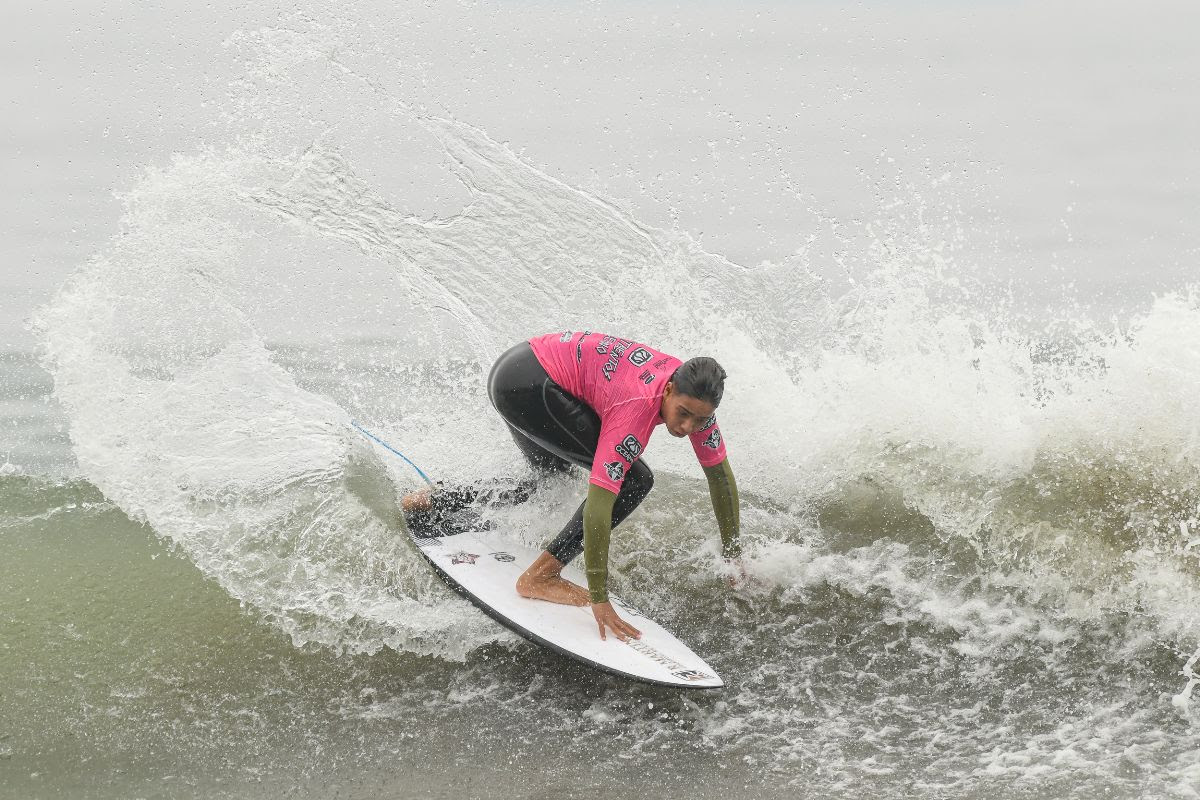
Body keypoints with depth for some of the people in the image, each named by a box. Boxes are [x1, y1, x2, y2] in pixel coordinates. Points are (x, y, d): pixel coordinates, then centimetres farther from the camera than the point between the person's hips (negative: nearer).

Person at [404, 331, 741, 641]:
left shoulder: (693, 392, -6)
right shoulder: (636, 407, -29)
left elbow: (720, 474, 8)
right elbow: (598, 506, -31)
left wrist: (733, 554, 13)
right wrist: (599, 600, -30)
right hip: (530, 383, -10)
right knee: (633, 480, -15)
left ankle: (432, 503, 37)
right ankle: (540, 576, -11)